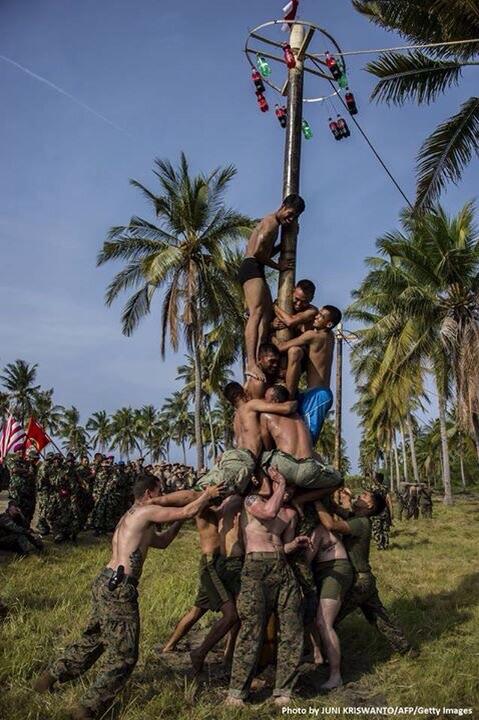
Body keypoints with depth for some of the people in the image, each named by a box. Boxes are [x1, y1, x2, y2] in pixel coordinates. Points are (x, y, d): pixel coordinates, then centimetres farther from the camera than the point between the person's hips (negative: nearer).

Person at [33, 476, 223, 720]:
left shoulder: (133, 517, 21)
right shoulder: (145, 511, -8)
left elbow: (162, 541, 30)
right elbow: (188, 512, -11)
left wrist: (179, 521, 26)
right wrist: (207, 495, 4)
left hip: (104, 582, 10)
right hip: (118, 588, -10)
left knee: (93, 639, 25)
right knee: (123, 655, 1)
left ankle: (49, 677, 35)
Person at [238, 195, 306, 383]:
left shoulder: (273, 225, 27)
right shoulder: (271, 222, -6)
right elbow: (257, 251, -17)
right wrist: (278, 266, -6)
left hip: (256, 271, 11)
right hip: (251, 268, -11)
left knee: (268, 314, 5)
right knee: (256, 313, -23)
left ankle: (258, 358, -3)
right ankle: (251, 363, -35)